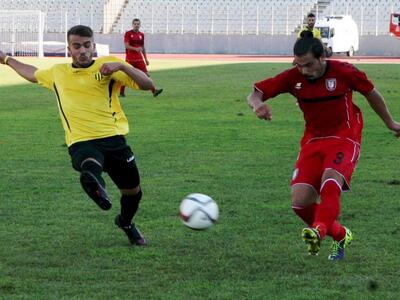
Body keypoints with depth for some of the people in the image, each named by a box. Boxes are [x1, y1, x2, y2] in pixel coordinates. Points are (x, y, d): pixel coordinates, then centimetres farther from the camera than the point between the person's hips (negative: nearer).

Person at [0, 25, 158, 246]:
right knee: (90, 168, -38)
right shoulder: (57, 73, 16)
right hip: (81, 143, 0)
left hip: (113, 138, 1)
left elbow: (148, 85, -6)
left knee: (133, 191, 13)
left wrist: (121, 66, -21)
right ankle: (96, 188, -72)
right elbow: (32, 74, 39)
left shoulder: (108, 65, 4)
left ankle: (126, 223, 45)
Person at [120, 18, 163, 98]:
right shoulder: (128, 34, -3)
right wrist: (135, 49, -30)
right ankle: (121, 92, 17)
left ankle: (154, 91, -14)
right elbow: (126, 45, -14)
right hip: (130, 59, -3)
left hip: (139, 59, 3)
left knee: (146, 74, -7)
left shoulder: (141, 34, 11)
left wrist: (146, 59, 16)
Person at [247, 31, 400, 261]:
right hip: (313, 141, 4)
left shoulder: (344, 72, -13)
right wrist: (258, 104, -33)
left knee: (330, 183, -33)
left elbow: (371, 94, 4)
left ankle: (319, 230, -48)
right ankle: (341, 235, 12)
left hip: (344, 139, -4)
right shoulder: (293, 78, -8)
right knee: (300, 201, -8)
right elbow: (254, 94, -7)